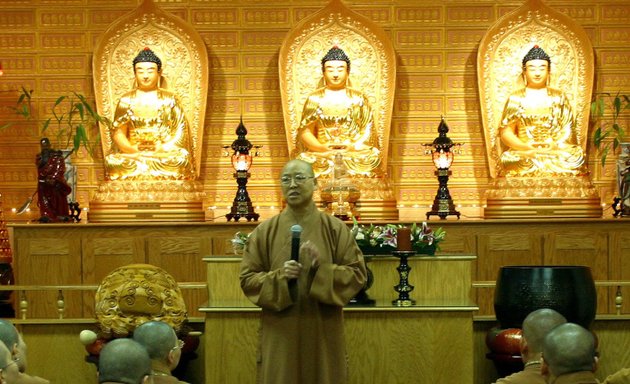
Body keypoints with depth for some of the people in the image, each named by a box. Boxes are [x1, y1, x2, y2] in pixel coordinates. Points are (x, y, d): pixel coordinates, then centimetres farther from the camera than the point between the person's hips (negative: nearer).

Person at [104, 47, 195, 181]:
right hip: (132, 154, 0)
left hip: (165, 153, 0)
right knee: (112, 161, -31)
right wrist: (133, 149, -15)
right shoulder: (126, 100, 15)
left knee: (181, 159, -33)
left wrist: (162, 148, -13)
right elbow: (118, 132, 6)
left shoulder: (169, 99, 13)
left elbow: (180, 131, 5)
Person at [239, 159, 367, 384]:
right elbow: (247, 279, 1)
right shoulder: (265, 231, 2)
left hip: (323, 334, 0)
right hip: (280, 335, 0)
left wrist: (322, 268, -17)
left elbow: (358, 273, -2)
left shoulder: (335, 229, 1)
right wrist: (280, 276, -16)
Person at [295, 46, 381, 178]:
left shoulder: (359, 98, 15)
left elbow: (368, 130, 7)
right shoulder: (314, 98, 14)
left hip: (355, 152, 1)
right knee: (305, 161, -32)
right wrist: (323, 148, -13)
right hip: (321, 154, 0)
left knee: (372, 157, -31)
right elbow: (305, 131, 6)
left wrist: (352, 147, -12)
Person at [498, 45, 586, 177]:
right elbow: (506, 132, 6)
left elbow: (568, 130, 9)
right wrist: (525, 146, -13)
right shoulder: (515, 98, 13)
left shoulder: (559, 97, 17)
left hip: (556, 151, 2)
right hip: (522, 153, -2)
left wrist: (555, 145, -13)